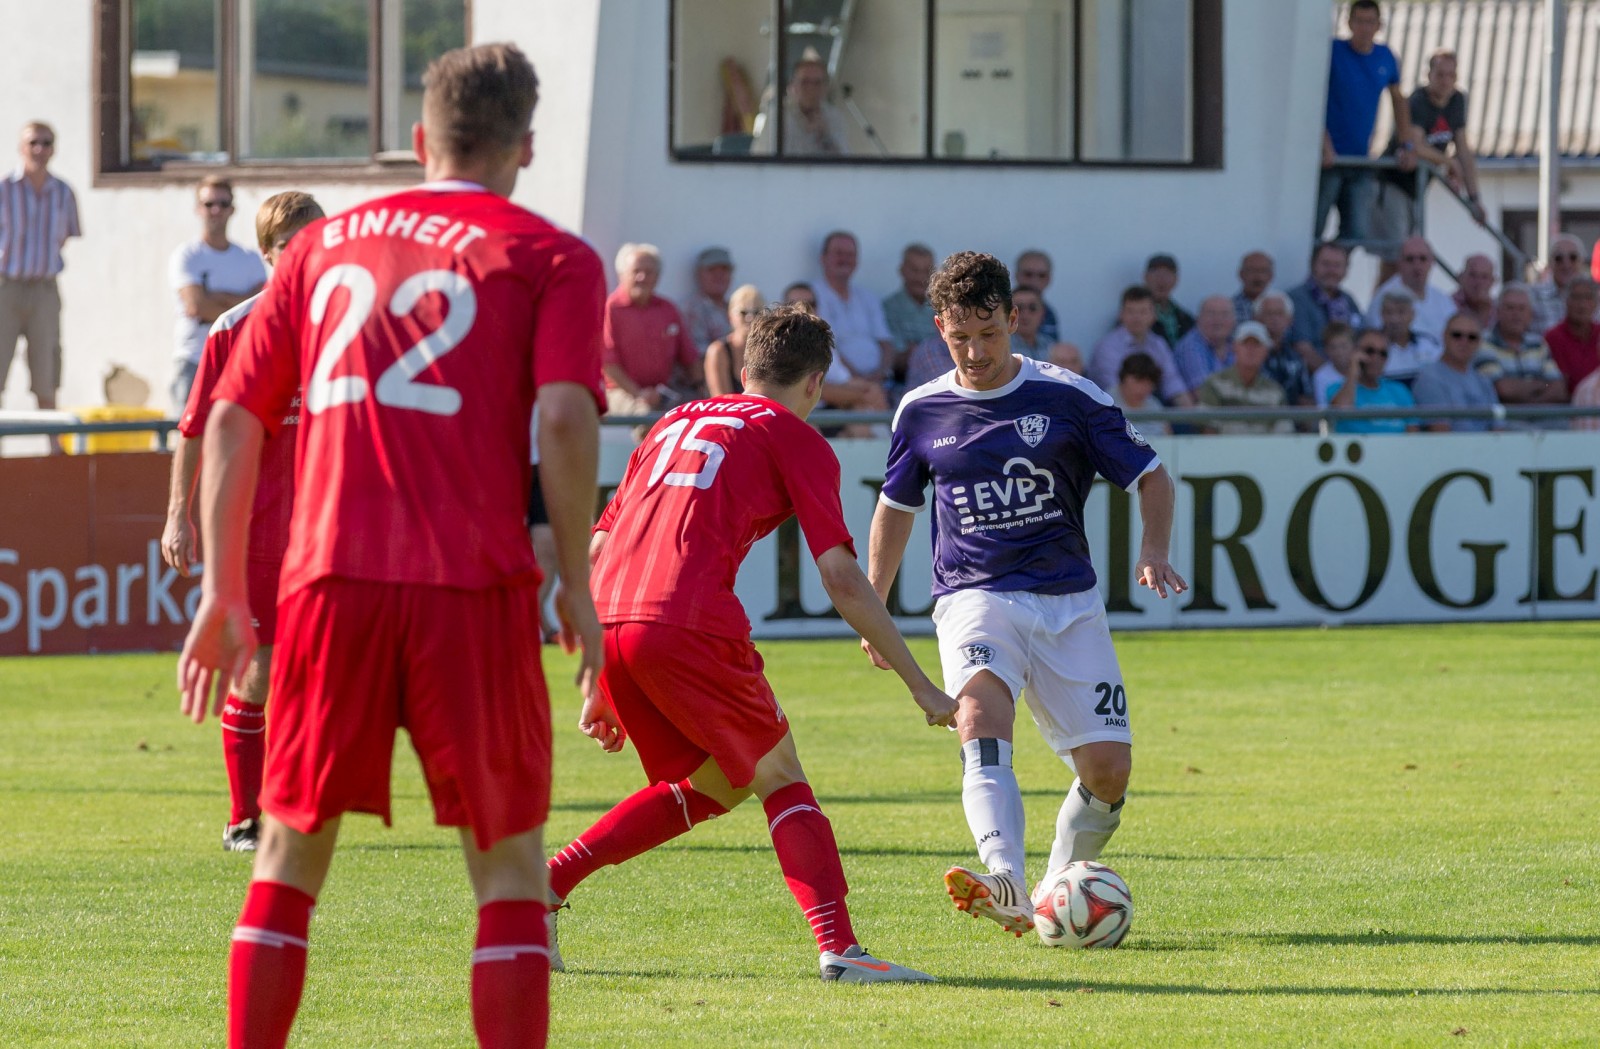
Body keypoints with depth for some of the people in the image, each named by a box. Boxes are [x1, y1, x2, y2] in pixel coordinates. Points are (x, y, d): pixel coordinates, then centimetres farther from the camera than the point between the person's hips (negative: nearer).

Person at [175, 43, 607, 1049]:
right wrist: (576, 580, 0)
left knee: (291, 852, 11)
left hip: (330, 585, 3)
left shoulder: (323, 245, 18)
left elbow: (234, 417, 15)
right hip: (473, 587, -3)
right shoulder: (551, 257, 7)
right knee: (508, 861, 5)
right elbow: (565, 413, -9)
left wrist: (224, 591, 19)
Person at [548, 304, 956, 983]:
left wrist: (599, 686, 30)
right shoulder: (795, 440, 10)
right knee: (779, 777, 7)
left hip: (609, 622, 6)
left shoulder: (675, 423, 29)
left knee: (711, 784, 21)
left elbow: (596, 551, 26)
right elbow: (841, 580, 2)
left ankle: (543, 882, 13)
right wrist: (922, 688, 6)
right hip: (689, 623, -6)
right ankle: (838, 947, -9)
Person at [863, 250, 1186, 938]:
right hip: (975, 599, -1)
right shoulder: (922, 412, 5)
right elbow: (896, 505, 21)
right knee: (981, 713, -32)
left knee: (1108, 768, -7)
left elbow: (1150, 475, 5)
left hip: (1068, 603, 1)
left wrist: (1154, 551, -13)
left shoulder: (1069, 397, -1)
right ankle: (1005, 884, -51)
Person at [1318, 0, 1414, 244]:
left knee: (1356, 233, 0)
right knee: (1312, 231, -6)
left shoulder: (1385, 58, 8)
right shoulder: (1333, 52, -7)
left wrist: (1407, 146, 12)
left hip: (1361, 160, 5)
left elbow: (1399, 102, 21)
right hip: (1328, 158, -5)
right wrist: (1325, 148, -21)